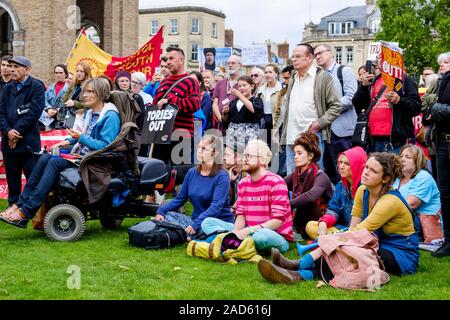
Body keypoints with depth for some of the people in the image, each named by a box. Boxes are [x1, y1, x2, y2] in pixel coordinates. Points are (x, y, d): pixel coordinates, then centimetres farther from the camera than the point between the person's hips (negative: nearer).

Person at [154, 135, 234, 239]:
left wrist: (196, 224, -32)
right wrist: (161, 211, -4)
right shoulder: (192, 173, 9)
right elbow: (180, 199, 13)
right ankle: (188, 236, -30)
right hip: (196, 218, 7)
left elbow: (216, 206, -21)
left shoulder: (221, 176, -11)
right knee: (167, 215, -13)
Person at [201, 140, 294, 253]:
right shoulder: (243, 184, 9)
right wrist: (235, 232, -17)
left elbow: (277, 221, -17)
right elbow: (241, 215, 7)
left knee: (261, 236, -43)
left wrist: (248, 230, -25)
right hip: (249, 233, 7)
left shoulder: (276, 183, -13)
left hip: (276, 236, -7)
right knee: (208, 222, -3)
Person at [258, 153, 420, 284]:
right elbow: (352, 229, -4)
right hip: (379, 248, 7)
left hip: (402, 257, -7)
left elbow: (359, 233, -26)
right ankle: (300, 273, -39)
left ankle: (299, 272, -34)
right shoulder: (362, 191, 3)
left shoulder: (390, 201, -21)